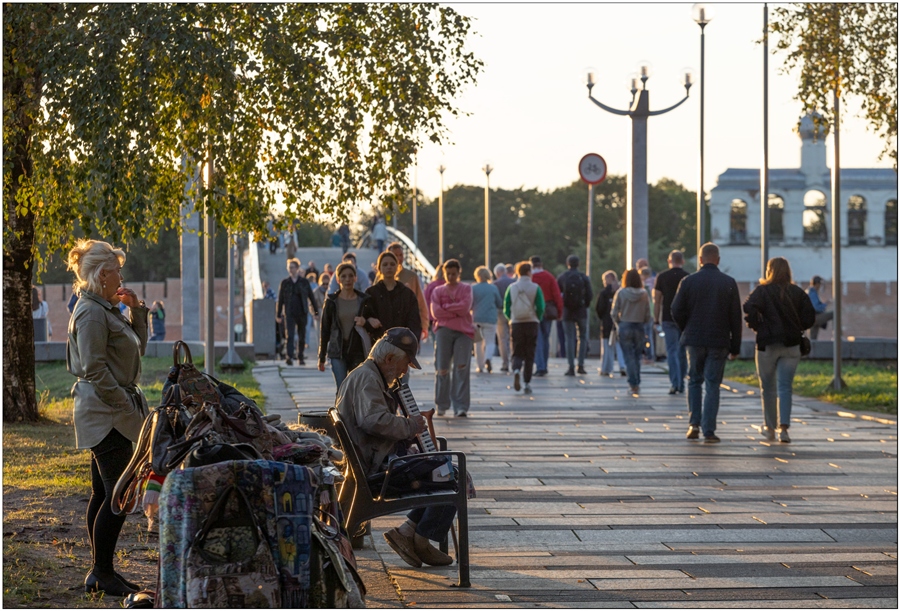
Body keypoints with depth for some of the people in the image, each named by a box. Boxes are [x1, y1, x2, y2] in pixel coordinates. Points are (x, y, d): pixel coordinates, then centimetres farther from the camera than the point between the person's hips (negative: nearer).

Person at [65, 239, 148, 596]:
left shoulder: (103, 310, 16)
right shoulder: (91, 313, -15)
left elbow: (138, 347, 25)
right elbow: (94, 369, -21)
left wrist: (136, 309, 12)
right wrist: (126, 408, -18)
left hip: (106, 415, 10)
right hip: (106, 415, -10)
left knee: (103, 493, 11)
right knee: (118, 494, -9)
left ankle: (101, 573, 16)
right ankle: (102, 575, -3)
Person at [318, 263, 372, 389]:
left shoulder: (364, 300, 6)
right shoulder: (331, 302, 4)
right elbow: (324, 330, 7)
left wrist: (365, 322, -11)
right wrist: (321, 358, 7)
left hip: (358, 352, 1)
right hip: (338, 353, -1)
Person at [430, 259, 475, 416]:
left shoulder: (466, 289, 12)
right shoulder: (438, 291, 13)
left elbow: (465, 307, -6)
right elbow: (435, 312, -2)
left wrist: (446, 307, -3)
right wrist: (457, 312, -5)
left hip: (464, 332, -1)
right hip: (443, 331, 1)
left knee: (461, 369, -9)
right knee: (442, 369, 0)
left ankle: (460, 407, -11)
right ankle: (441, 405, 11)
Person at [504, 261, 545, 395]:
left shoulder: (511, 288, 1)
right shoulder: (535, 288, -4)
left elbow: (506, 309, 0)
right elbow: (540, 308, -7)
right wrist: (537, 320, 10)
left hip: (516, 324, 1)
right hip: (532, 324, -1)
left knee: (517, 353, 8)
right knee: (530, 354, 7)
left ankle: (516, 370, -23)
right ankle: (527, 383, 5)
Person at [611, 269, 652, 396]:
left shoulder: (620, 293, -7)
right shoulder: (644, 294, -4)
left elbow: (614, 313, -5)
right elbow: (647, 314, -2)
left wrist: (618, 324, 11)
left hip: (624, 327, -2)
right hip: (639, 327, 2)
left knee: (629, 356, 3)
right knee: (636, 356, 13)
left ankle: (633, 384, -4)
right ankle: (636, 385, 14)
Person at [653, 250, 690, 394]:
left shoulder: (662, 277, 0)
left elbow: (657, 300, 0)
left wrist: (656, 319, 5)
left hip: (668, 319, -1)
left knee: (672, 351, -2)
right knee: (683, 352, 11)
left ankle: (674, 383, -13)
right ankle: (681, 384, 16)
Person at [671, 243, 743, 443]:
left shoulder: (688, 281, -3)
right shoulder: (729, 283, -1)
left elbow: (676, 312, -2)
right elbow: (736, 316, 0)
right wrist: (735, 346, 6)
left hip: (694, 339, 0)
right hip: (718, 342, 0)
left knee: (694, 381, 15)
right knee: (712, 384, 2)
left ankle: (694, 424, 6)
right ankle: (709, 431, -2)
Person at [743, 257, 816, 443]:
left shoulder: (762, 291, -5)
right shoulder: (798, 292, 4)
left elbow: (749, 309, -21)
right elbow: (810, 317, 1)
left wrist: (756, 326, -5)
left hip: (767, 344, -2)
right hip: (791, 344, 2)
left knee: (768, 387, 12)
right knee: (785, 387, 0)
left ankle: (770, 426, 21)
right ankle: (783, 426, -15)